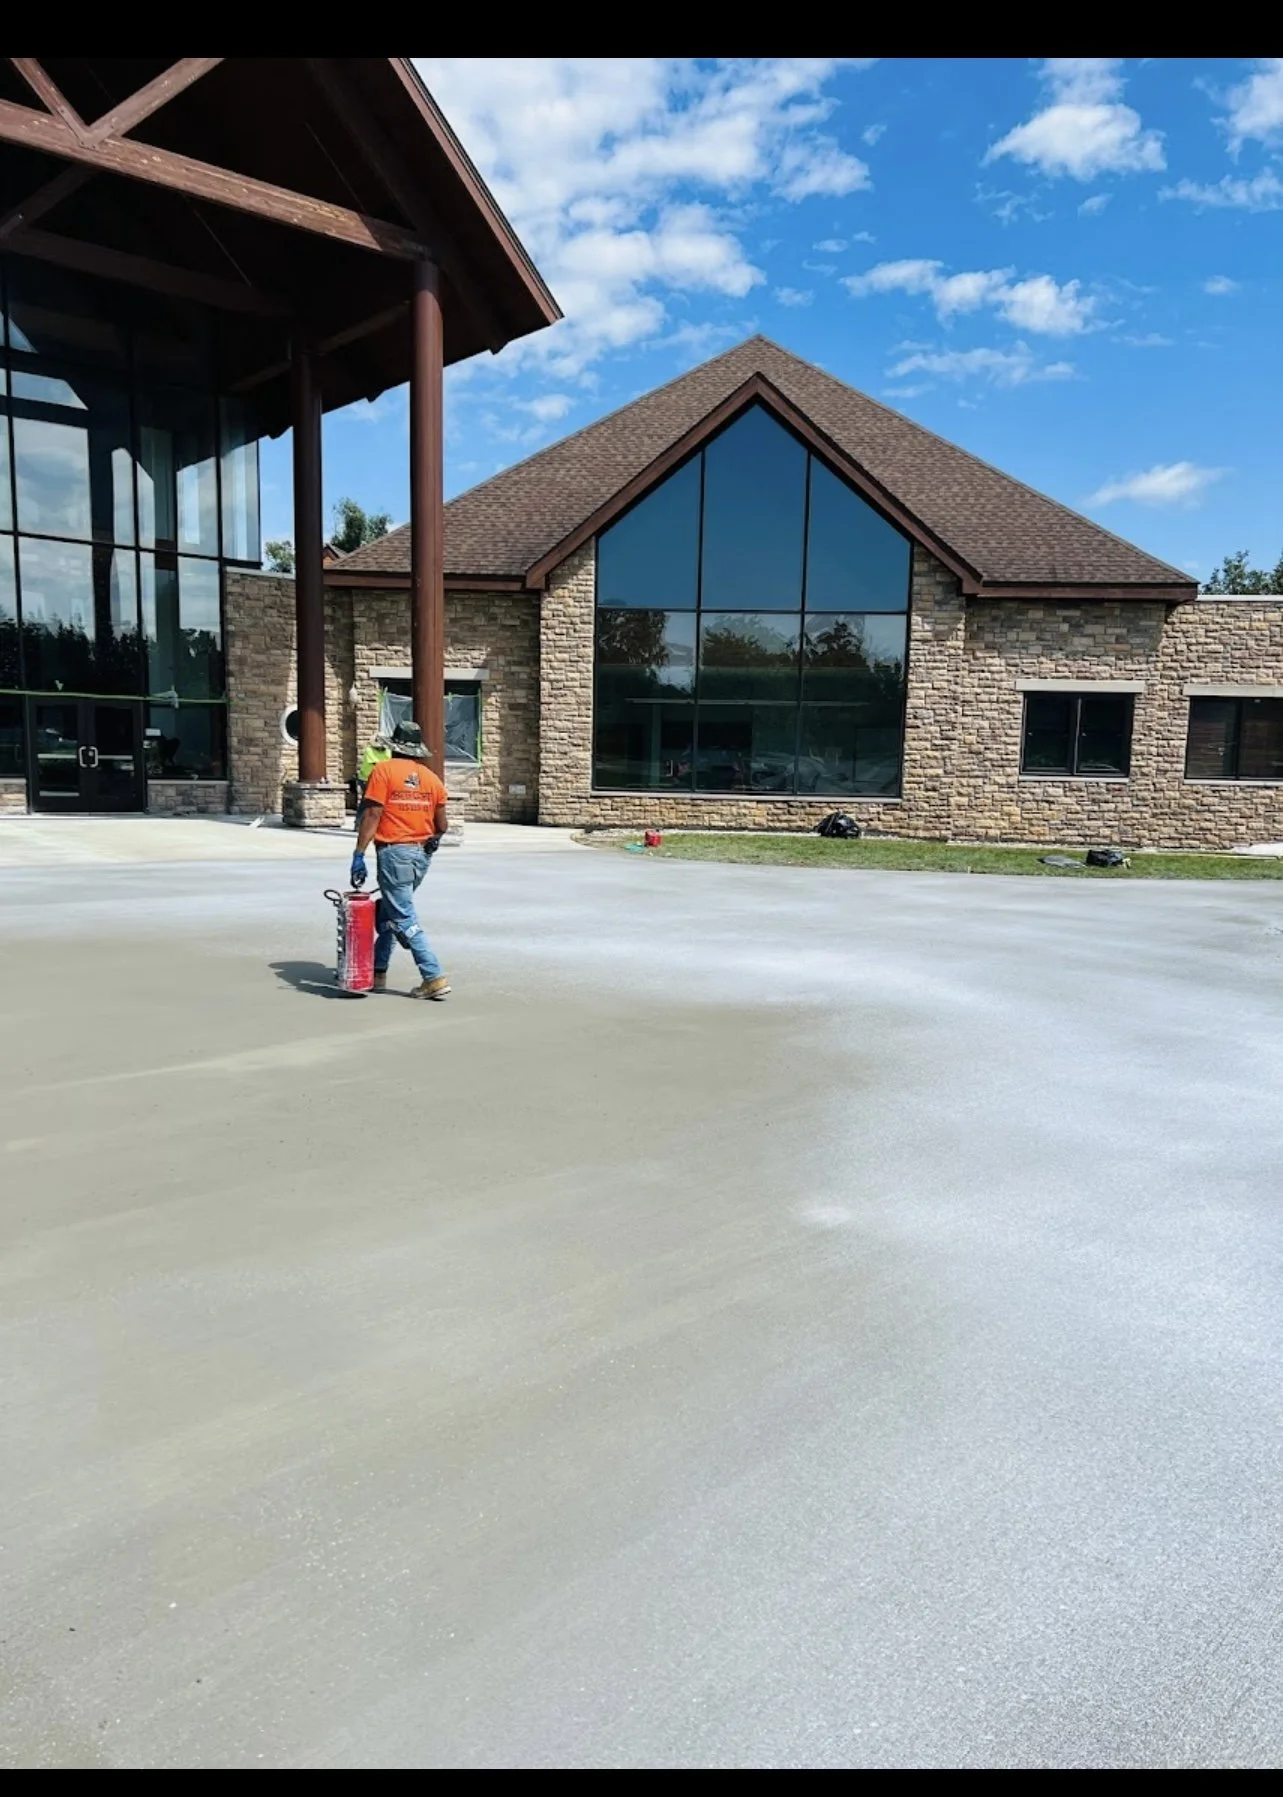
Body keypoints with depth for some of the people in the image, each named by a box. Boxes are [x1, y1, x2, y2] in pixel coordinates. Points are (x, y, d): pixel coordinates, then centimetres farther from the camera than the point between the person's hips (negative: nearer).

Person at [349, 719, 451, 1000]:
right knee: (386, 913, 21)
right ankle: (378, 972, 27)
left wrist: (359, 854, -13)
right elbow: (442, 826, 8)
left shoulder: (383, 770, -6)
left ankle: (434, 978, -9)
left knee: (404, 920, -4)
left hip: (394, 852, -6)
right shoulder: (433, 779, 8)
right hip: (423, 856, 7)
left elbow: (372, 814, -14)